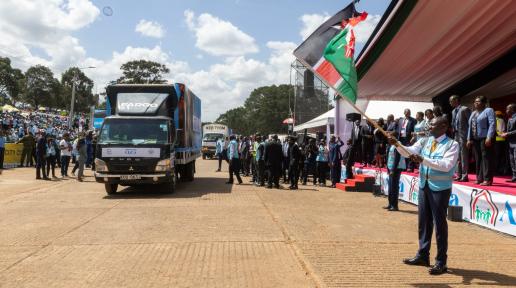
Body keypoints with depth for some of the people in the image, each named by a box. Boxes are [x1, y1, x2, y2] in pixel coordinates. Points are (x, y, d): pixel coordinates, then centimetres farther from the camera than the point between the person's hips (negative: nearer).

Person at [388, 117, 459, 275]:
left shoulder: (452, 145, -9)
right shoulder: (424, 141, 9)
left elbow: (447, 165, -22)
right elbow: (409, 152, -2)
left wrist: (423, 160, -27)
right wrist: (397, 145, -20)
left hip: (440, 189, -6)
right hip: (424, 186, 6)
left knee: (439, 223, 1)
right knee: (423, 222, 14)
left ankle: (441, 262, 11)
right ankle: (422, 255, 28)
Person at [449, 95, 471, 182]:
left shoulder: (465, 109, -8)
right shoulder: (453, 112, 16)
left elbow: (470, 122, -10)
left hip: (463, 135, -8)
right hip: (456, 135, 8)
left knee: (464, 156, -5)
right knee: (457, 156, 9)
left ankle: (464, 176, -2)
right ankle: (459, 175, 15)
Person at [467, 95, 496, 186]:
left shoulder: (488, 110, -3)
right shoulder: (473, 113, 20)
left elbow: (492, 124, -13)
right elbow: (470, 126, 19)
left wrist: (489, 137, -21)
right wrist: (469, 139, 10)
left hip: (485, 138, -8)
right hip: (475, 139, 8)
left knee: (486, 158, -9)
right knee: (478, 159, 8)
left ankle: (487, 179, -9)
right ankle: (480, 178, 13)